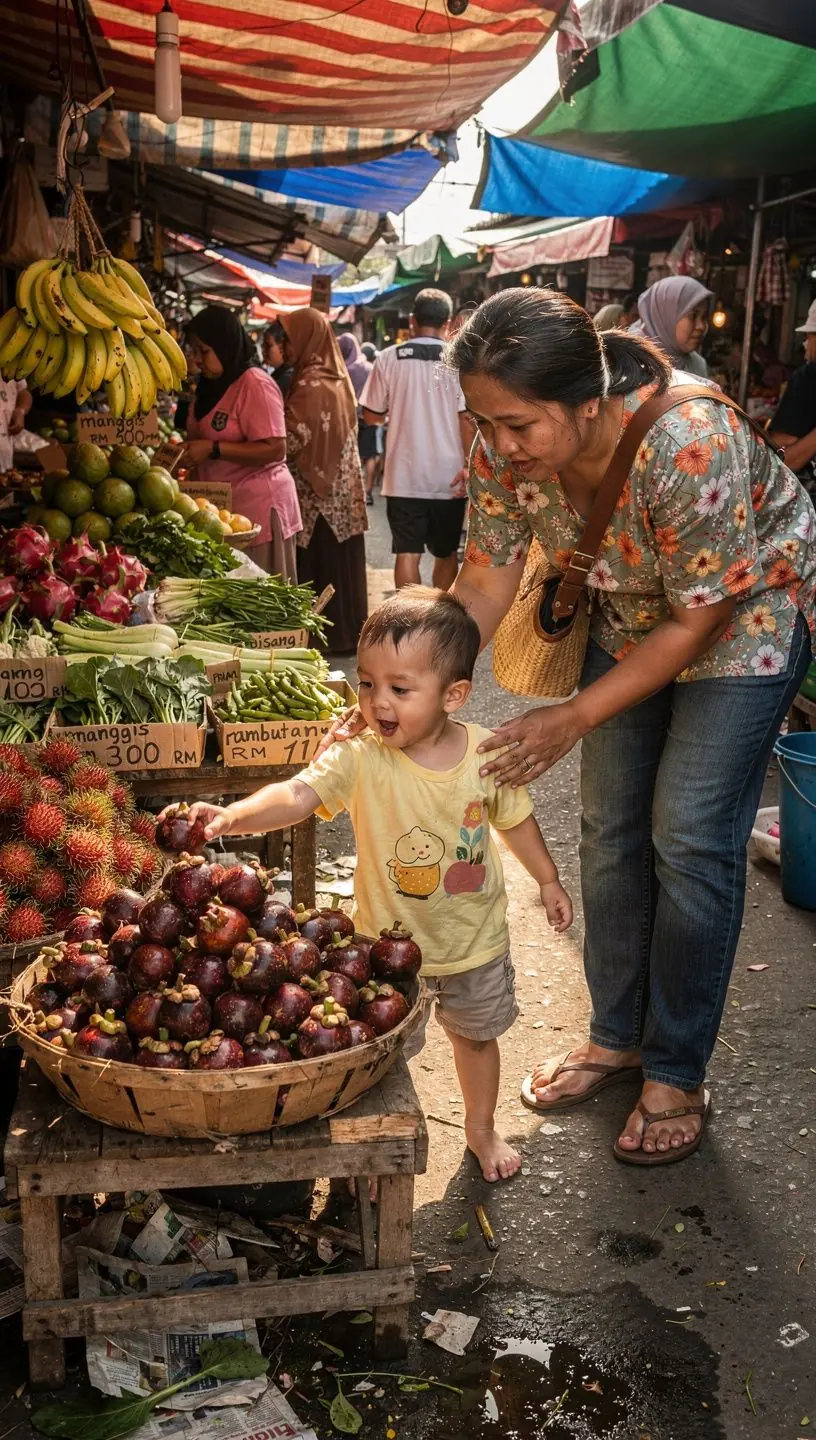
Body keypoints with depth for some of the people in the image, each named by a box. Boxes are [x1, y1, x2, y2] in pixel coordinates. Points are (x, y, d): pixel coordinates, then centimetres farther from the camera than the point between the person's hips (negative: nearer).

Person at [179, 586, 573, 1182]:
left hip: (475, 938, 2)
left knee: (476, 1035, 24)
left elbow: (515, 818, 2)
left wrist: (549, 881, 13)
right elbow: (297, 794, -39)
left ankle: (481, 1128, 51)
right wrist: (233, 815, -57)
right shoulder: (360, 759, -24)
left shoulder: (485, 753, -15)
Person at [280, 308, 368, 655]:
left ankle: (329, 635, 4)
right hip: (340, 488, 9)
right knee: (338, 563, 13)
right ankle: (346, 631, 20)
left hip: (317, 492, -9)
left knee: (319, 565, -2)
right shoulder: (335, 378, 12)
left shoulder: (312, 384, -17)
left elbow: (291, 438, -23)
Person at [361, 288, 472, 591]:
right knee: (446, 553, 16)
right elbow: (468, 417, -9)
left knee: (407, 552, 2)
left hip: (404, 475, 0)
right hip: (449, 476, 1)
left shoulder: (389, 358, -2)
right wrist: (470, 466, -6)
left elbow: (372, 415, 5)